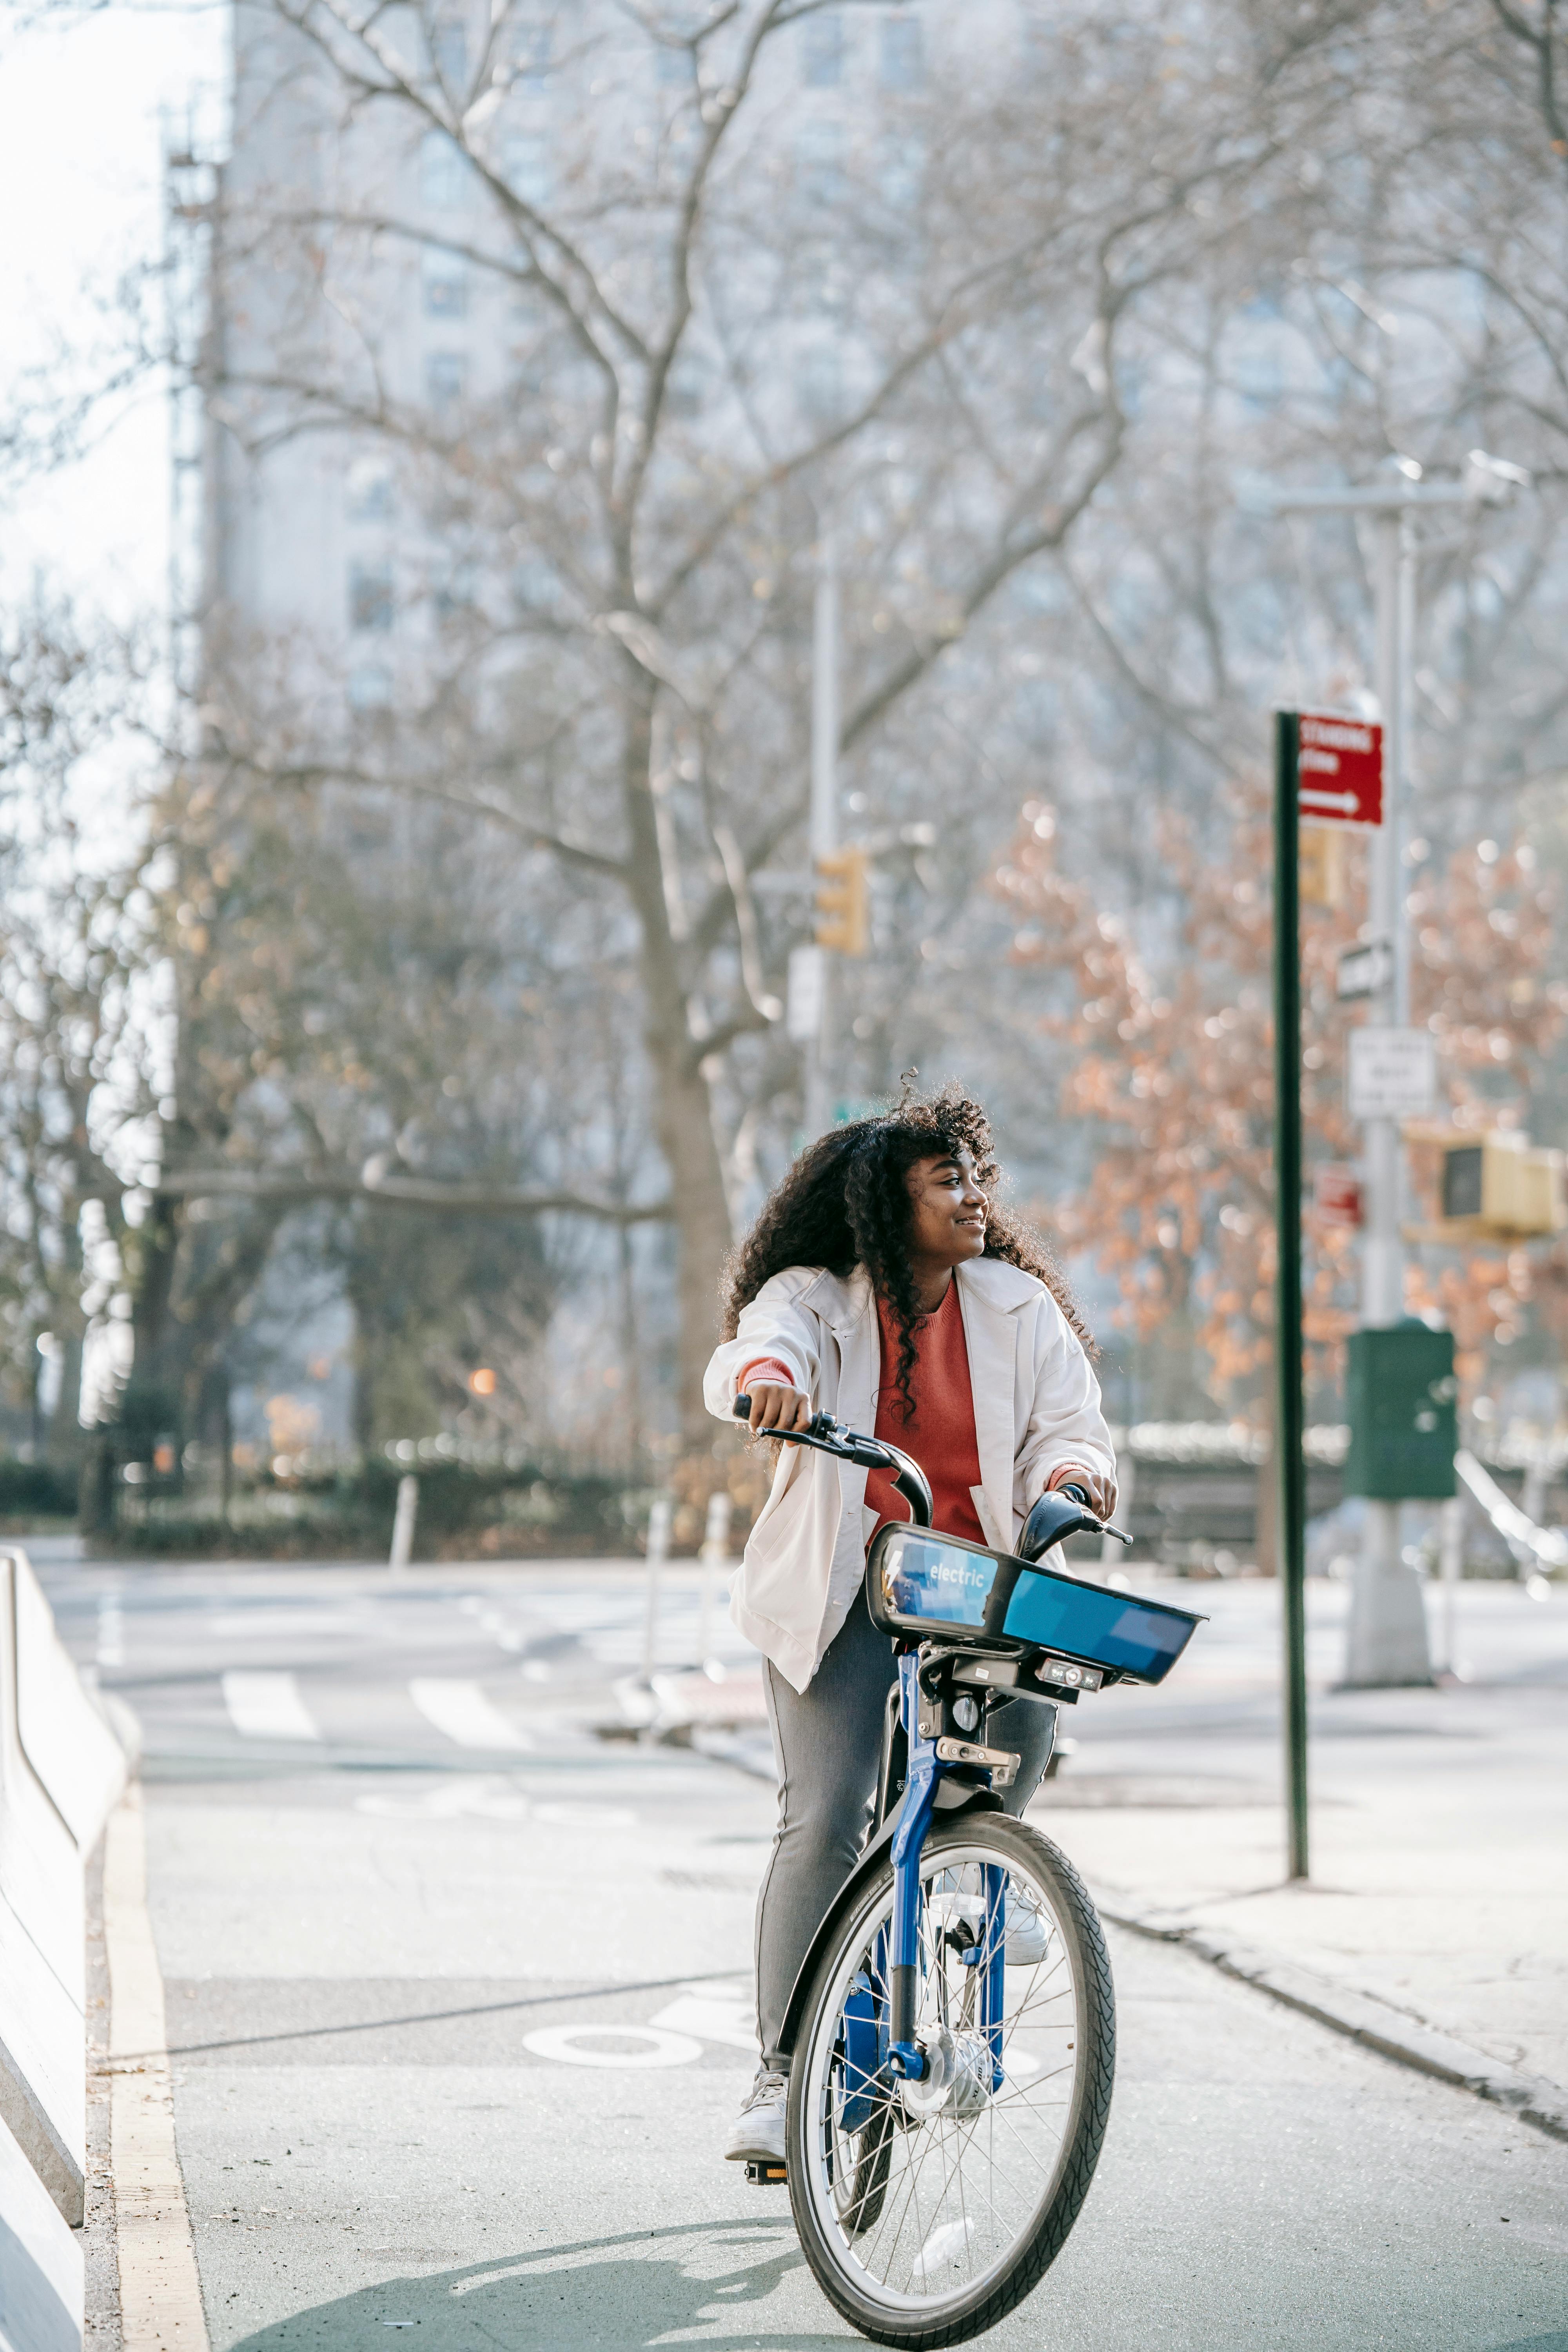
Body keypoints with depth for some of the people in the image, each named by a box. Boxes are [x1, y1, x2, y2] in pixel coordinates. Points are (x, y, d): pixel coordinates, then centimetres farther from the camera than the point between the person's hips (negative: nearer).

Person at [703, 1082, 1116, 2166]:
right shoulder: (816, 1298, -2)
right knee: (825, 1822, -14)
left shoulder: (1018, 1308, 6)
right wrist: (766, 1378, -48)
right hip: (842, 1586, -3)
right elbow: (761, 1344, -23)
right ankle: (782, 2074, -7)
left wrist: (1073, 1470, -25)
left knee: (1028, 1695, -25)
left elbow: (1066, 1427, 0)